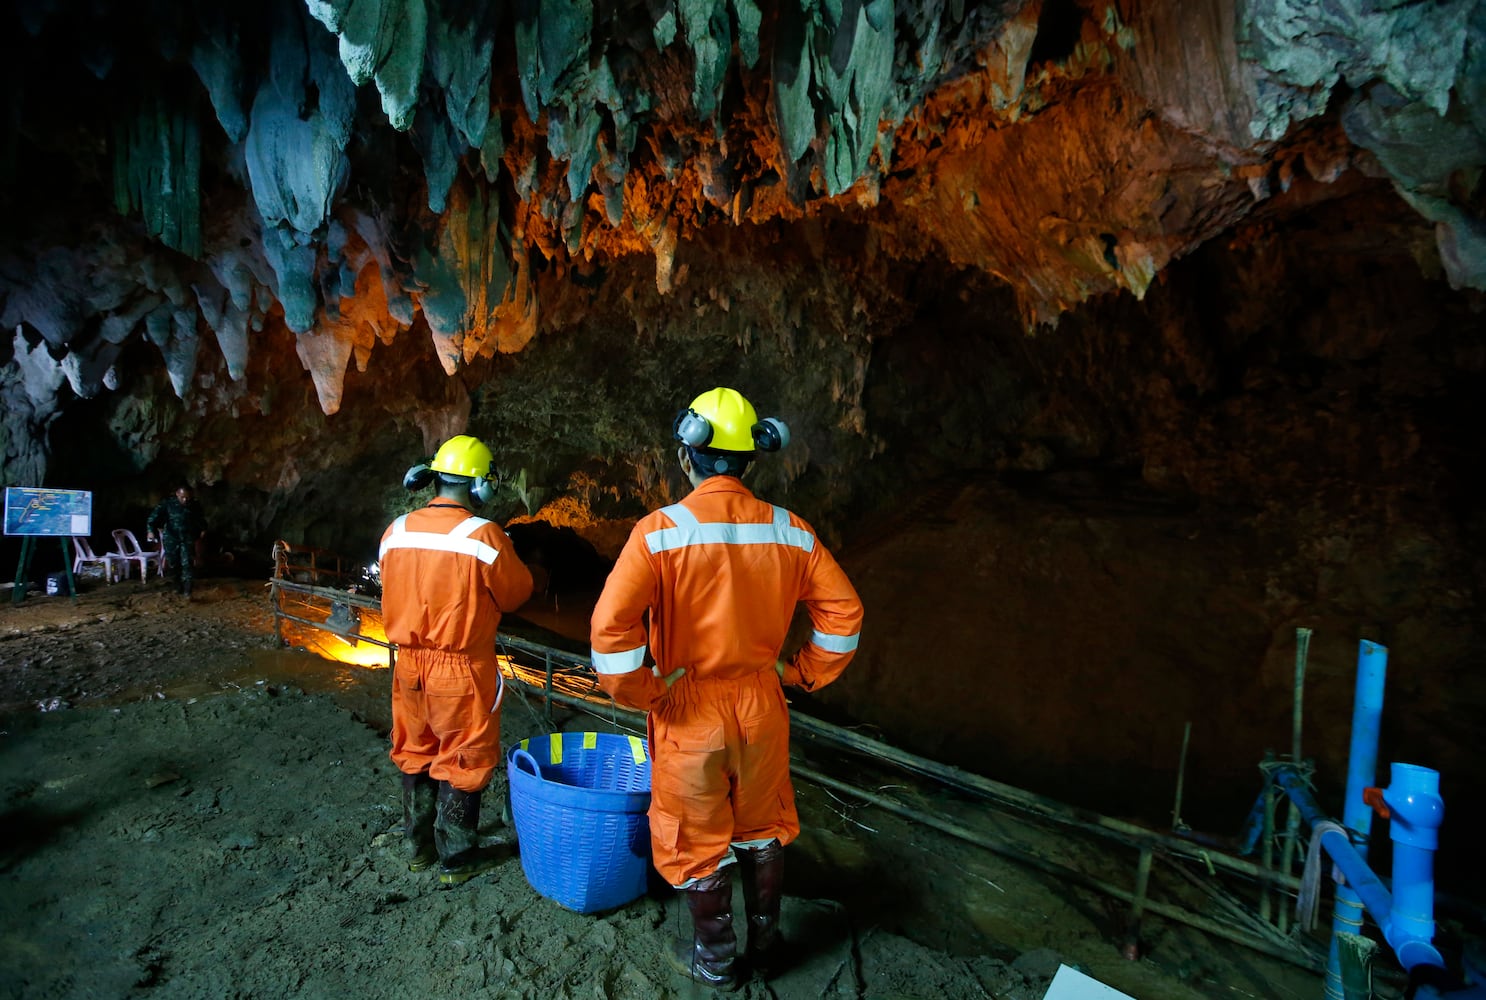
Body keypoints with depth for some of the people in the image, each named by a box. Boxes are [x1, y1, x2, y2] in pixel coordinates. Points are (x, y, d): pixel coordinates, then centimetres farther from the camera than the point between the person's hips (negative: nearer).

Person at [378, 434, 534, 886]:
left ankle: (418, 847, 37)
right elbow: (516, 593, -7)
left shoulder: (396, 532, -3)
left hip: (409, 665, 6)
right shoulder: (483, 535, -19)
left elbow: (393, 590, 10)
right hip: (462, 670, -5)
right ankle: (458, 858, 25)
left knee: (416, 755, 21)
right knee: (462, 763, 11)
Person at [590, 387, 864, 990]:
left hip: (689, 713, -3)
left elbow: (612, 625, -25)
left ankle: (715, 962, 39)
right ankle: (765, 945, 44)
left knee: (696, 840, 18)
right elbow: (843, 610, -1)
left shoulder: (661, 530, -18)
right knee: (762, 829, 25)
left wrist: (640, 694, -11)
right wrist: (804, 673, 9)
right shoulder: (789, 531, -6)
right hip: (761, 708, 4)